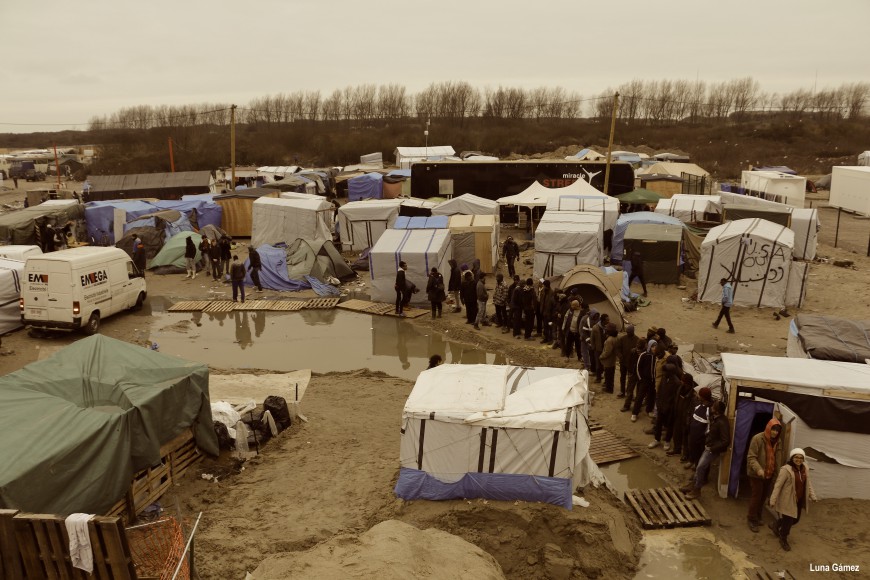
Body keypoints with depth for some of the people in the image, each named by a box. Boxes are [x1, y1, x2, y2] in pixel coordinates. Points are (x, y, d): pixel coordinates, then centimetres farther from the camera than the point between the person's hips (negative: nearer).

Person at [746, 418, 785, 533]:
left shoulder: (778, 441, 0)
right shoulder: (758, 439, -20)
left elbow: (778, 459, 9)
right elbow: (751, 457, -21)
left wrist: (778, 473, 5)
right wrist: (758, 469, -35)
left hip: (769, 474, 6)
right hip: (756, 474, -6)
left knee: (763, 497, 17)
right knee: (756, 496, -1)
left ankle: (757, 517, 35)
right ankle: (752, 520, 15)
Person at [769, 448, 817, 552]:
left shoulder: (805, 469, 0)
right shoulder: (786, 470, -22)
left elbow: (808, 484, 14)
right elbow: (778, 485, -20)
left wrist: (813, 496, 11)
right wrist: (773, 500, -20)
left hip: (799, 501, 8)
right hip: (787, 501, -8)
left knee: (795, 519, 21)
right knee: (788, 521, 3)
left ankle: (775, 525, 45)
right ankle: (783, 540, 29)